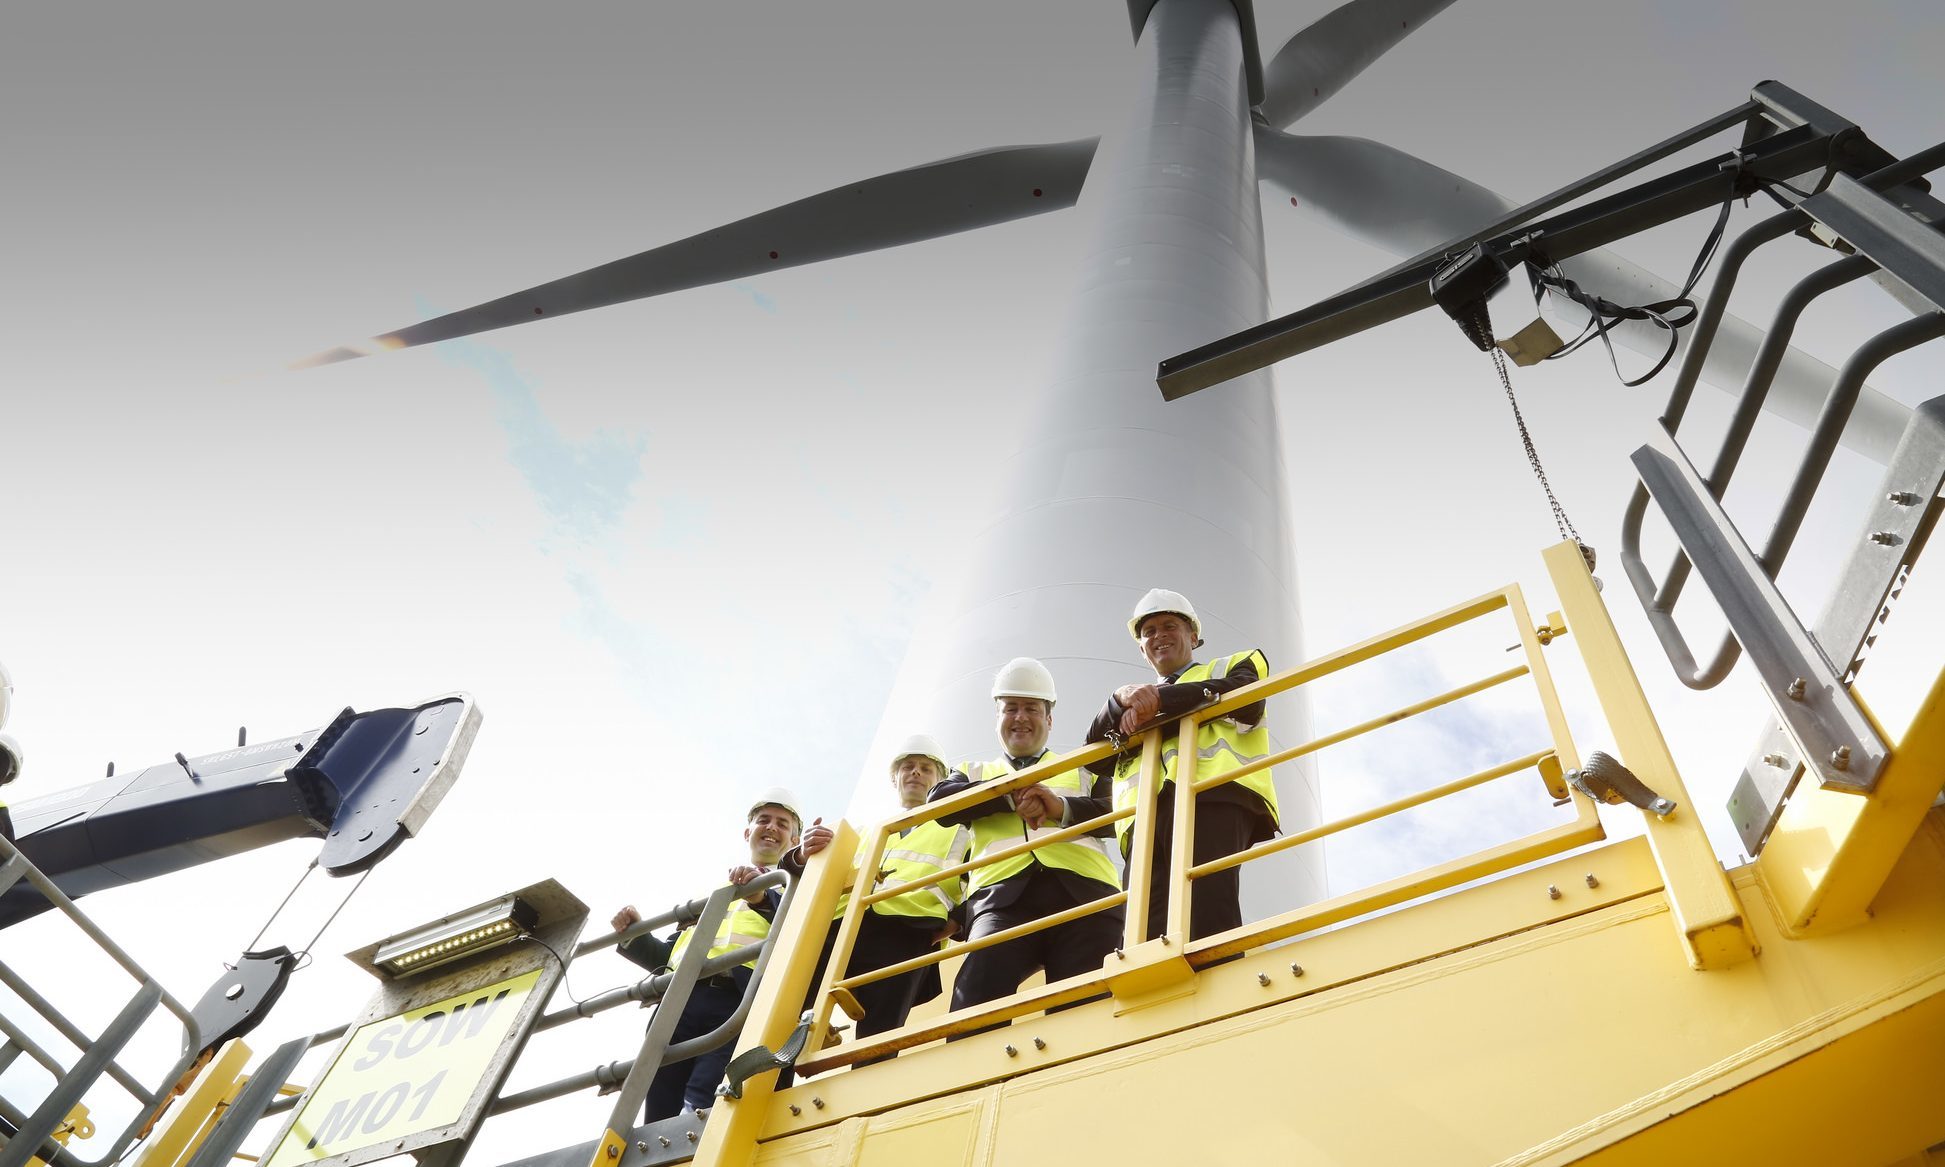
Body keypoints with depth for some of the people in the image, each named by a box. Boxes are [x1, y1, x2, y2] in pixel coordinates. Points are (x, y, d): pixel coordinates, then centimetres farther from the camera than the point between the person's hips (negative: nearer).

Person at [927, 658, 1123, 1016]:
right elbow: (940, 801, 9)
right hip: (1005, 894, 0)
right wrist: (1010, 795, -4)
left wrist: (1063, 805, -7)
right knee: (977, 996, -28)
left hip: (1083, 890, 1)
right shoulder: (975, 771, 33)